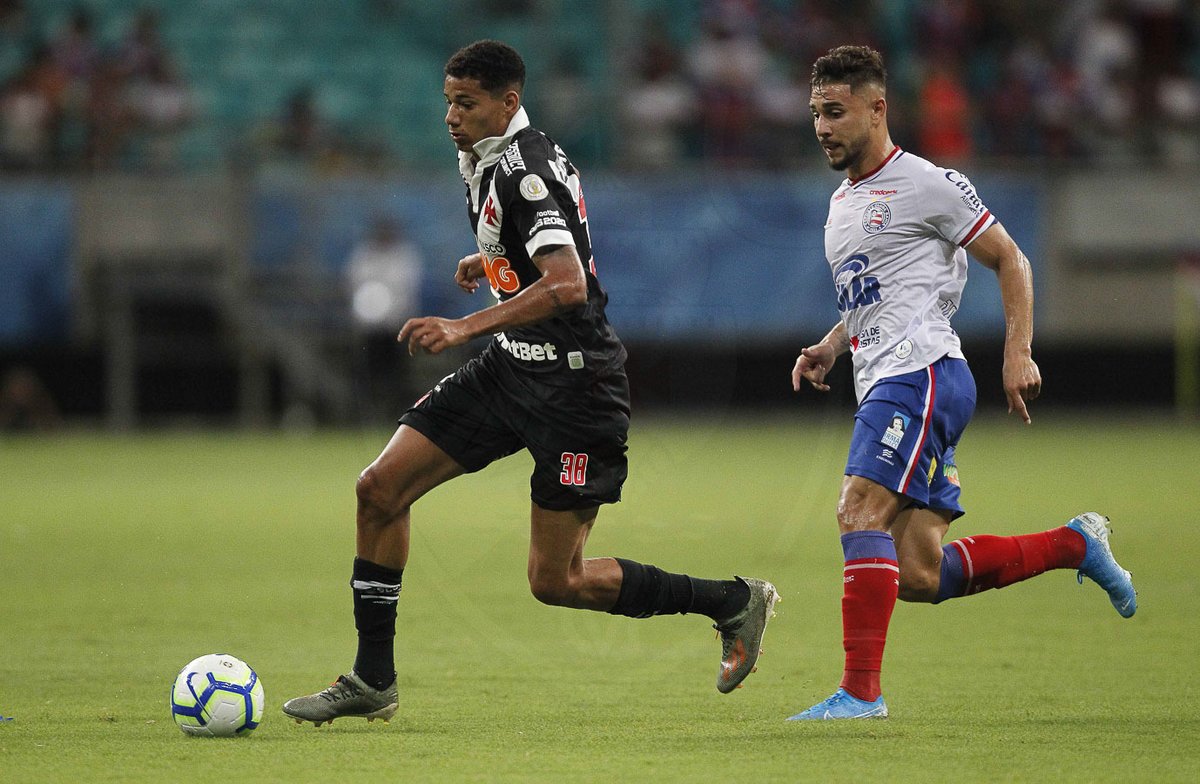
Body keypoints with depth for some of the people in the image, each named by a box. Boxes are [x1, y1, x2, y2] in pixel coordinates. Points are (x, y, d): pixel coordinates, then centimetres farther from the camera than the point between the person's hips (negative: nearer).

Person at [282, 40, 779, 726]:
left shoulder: (527, 172, -20)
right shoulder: (494, 163, 10)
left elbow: (567, 285, -33)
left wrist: (466, 327, -38)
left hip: (573, 382, -10)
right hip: (514, 366, 10)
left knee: (555, 581, -5)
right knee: (381, 488, -1)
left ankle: (735, 601, 11)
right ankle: (373, 681, 6)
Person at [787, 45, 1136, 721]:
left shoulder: (925, 184, -3)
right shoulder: (843, 202, 22)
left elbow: (1010, 260, -1)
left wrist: (1019, 354, -11)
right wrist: (831, 347, 16)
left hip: (921, 370, -9)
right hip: (884, 384, 9)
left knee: (860, 513, -23)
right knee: (920, 576, 1)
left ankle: (862, 691, -25)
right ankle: (1075, 544, 19)